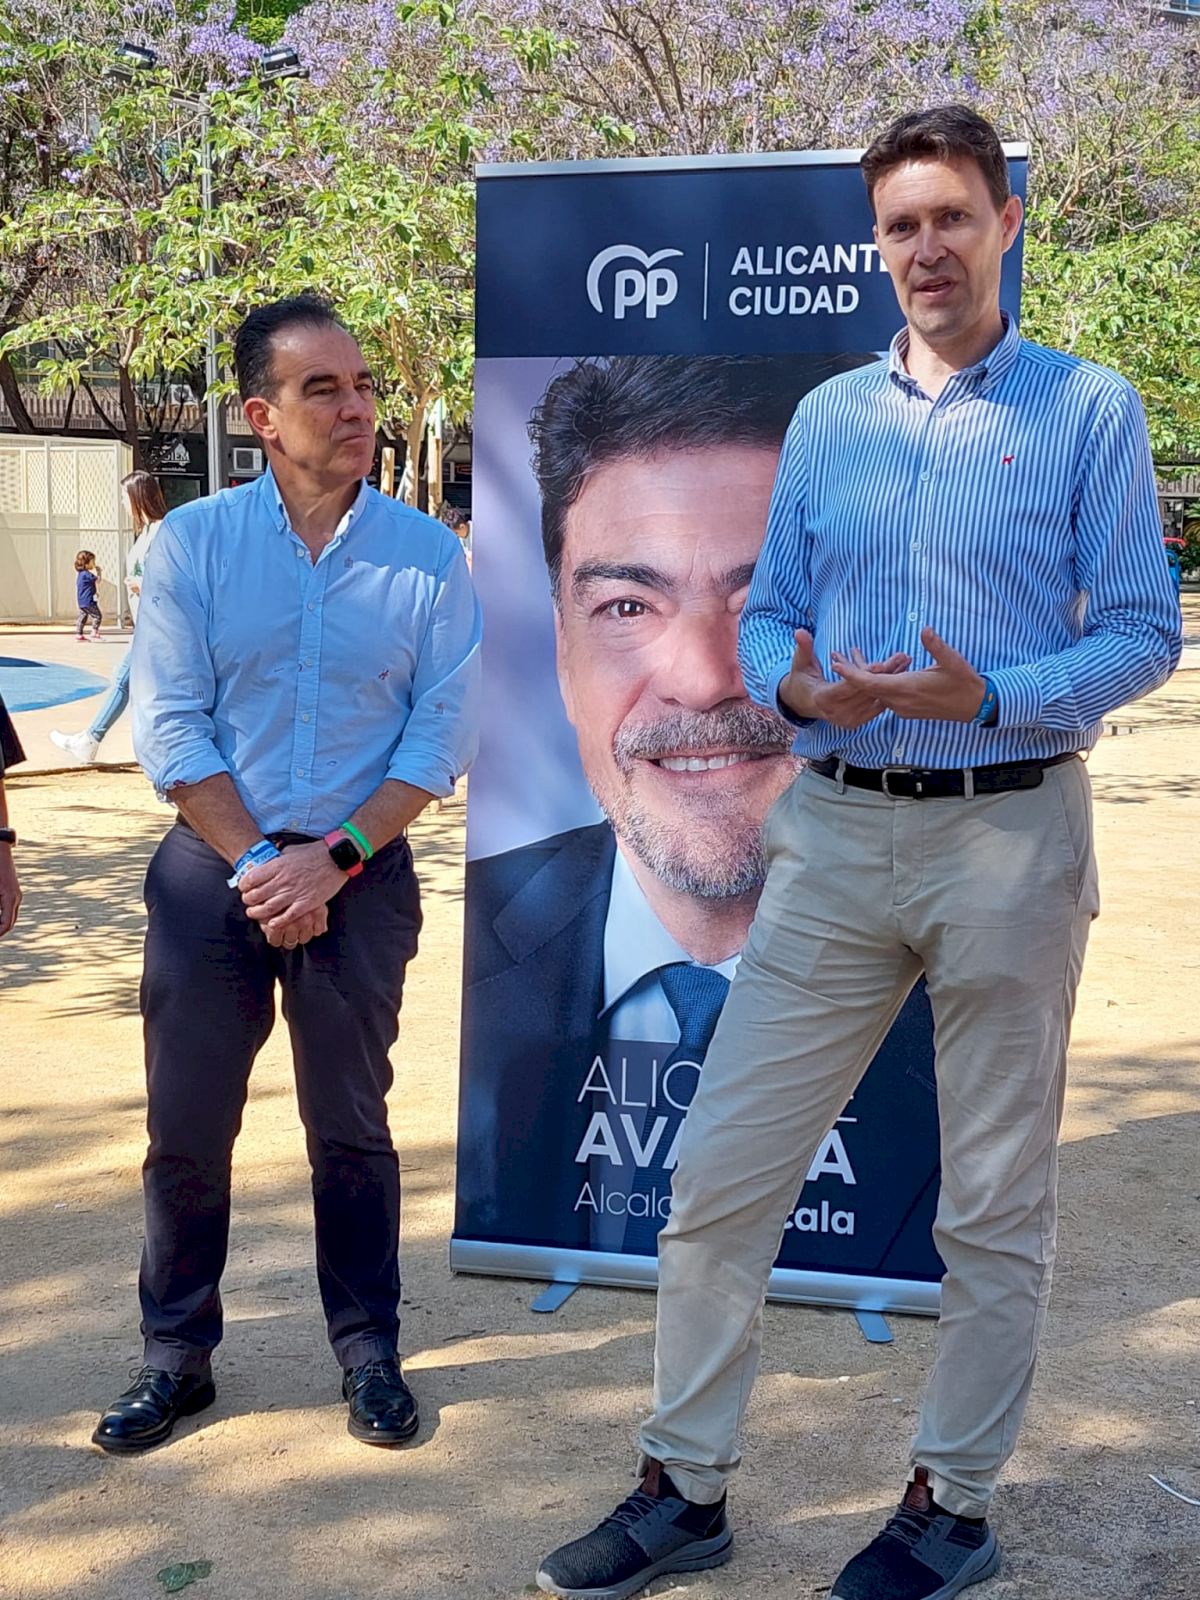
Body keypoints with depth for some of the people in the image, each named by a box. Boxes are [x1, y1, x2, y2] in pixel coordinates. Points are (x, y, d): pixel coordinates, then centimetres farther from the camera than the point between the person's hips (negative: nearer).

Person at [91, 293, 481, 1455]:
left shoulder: (427, 555, -3)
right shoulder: (193, 543, -3)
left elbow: (441, 736, -4)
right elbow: (170, 727, -5)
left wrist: (331, 860, -12)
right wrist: (257, 866, -12)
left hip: (362, 872, 0)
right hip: (212, 867, 1)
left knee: (350, 1128, 9)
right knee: (185, 1129, 7)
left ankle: (368, 1353, 25)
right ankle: (176, 1357, 24)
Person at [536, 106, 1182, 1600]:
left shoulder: (1089, 410, 1)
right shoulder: (826, 416, 12)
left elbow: (1143, 633, -3)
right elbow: (765, 615, 13)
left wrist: (988, 697, -18)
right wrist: (797, 688, -10)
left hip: (1007, 833, -3)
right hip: (835, 832, 4)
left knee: (995, 1206, 8)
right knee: (719, 1175, 3)